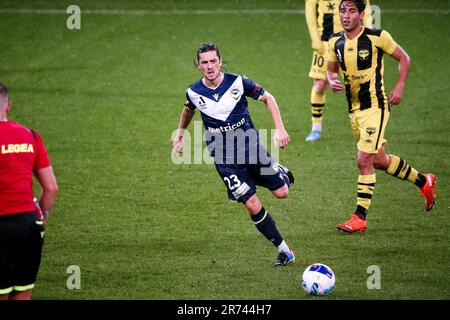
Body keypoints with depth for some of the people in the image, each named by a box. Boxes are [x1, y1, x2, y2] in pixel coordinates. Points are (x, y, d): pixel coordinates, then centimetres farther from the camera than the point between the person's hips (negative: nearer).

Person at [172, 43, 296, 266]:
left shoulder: (237, 82, -14)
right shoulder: (194, 92, -8)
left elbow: (267, 98, -2)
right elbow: (188, 110, 17)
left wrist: (280, 128, -11)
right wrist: (179, 135, 25)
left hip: (251, 146, 0)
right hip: (224, 160, 0)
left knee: (282, 193, 4)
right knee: (252, 205, -7)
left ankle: (282, 173, 42)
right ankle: (284, 251, 5)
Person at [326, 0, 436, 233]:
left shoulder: (378, 37, -12)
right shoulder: (336, 42, 2)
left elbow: (403, 58, 0)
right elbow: (332, 68, 18)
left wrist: (399, 87, -9)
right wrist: (332, 81, -4)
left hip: (375, 106, -7)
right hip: (354, 109, 7)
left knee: (364, 160, -14)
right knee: (380, 161, 16)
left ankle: (360, 218, -6)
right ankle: (424, 182, 39)